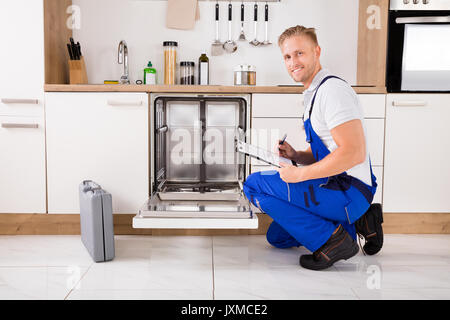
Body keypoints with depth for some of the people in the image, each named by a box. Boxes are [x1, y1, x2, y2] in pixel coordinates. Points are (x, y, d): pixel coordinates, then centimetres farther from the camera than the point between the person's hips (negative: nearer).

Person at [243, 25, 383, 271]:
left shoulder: (332, 90, -17)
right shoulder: (314, 94, 16)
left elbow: (354, 153, -28)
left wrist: (300, 174, -21)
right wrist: (296, 156, 4)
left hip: (349, 191, -11)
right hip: (336, 187, 11)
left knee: (254, 184, -13)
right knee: (277, 237, 23)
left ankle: (331, 241, -13)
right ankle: (356, 222, 15)